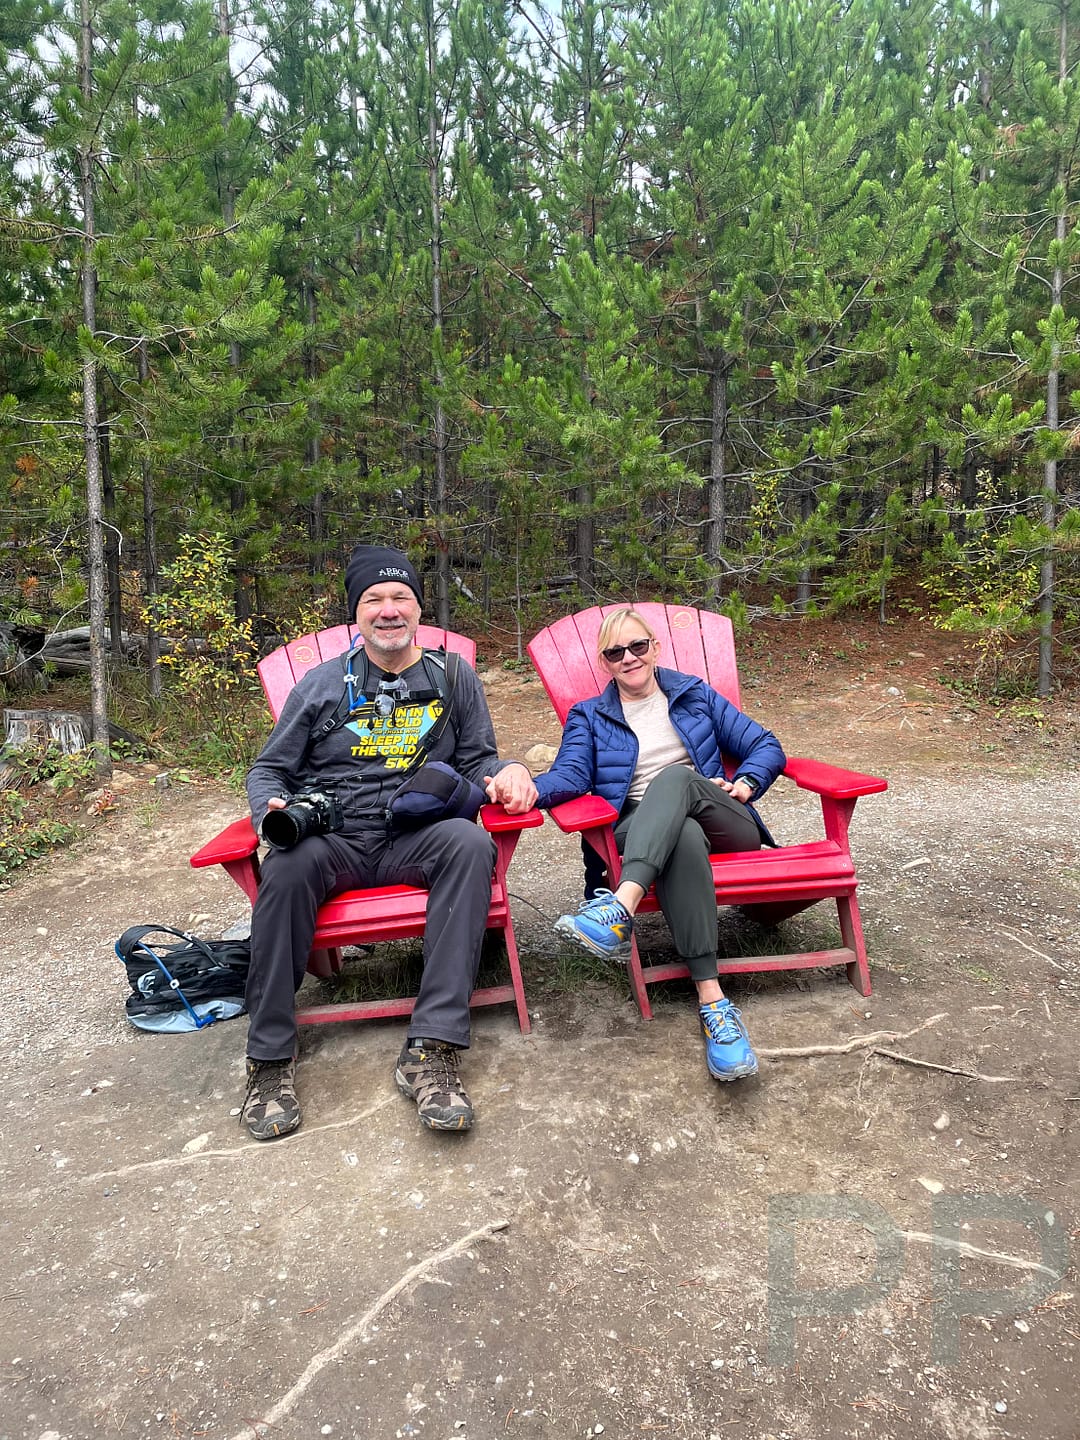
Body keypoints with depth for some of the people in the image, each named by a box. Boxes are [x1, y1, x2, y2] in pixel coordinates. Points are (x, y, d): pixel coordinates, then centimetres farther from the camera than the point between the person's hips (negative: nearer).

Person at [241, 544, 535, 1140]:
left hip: (415, 842, 0)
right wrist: (272, 810, -8)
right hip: (332, 839, 0)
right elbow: (268, 770, 16)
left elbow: (476, 762, 16)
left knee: (469, 843, -34)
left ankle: (430, 1050, -36)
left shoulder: (453, 677, 14)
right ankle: (271, 1057, -22)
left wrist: (509, 769, -9)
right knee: (287, 866, -35)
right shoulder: (322, 684, 13)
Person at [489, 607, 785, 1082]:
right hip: (642, 835, -1)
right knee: (683, 835, -39)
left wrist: (744, 784, -2)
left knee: (673, 777, -33)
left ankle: (620, 909, -54)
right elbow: (571, 773, -2)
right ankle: (711, 998, -48)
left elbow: (765, 745, 19)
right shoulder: (589, 716, 19)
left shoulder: (695, 695, 21)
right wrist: (531, 787, -25)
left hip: (720, 824, 1)